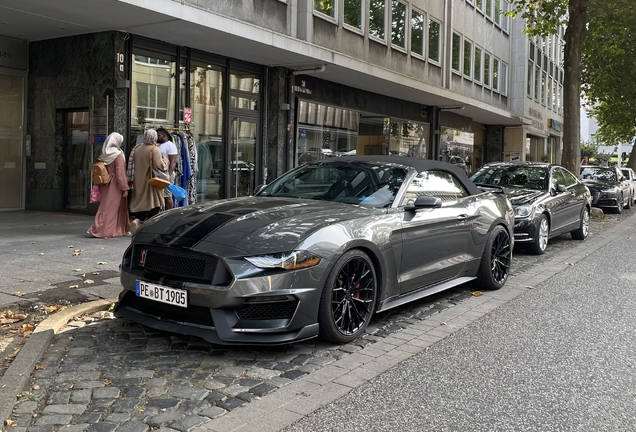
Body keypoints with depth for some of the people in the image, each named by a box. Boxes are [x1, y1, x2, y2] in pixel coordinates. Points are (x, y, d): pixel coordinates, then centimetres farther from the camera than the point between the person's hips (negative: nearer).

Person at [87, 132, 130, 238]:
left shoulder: (104, 155, 6)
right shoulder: (118, 155, -13)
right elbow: (120, 173, -16)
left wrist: (100, 186, 16)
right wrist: (124, 188, -14)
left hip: (105, 185, 7)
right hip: (115, 186, -7)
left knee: (106, 207, 14)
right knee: (111, 208, -2)